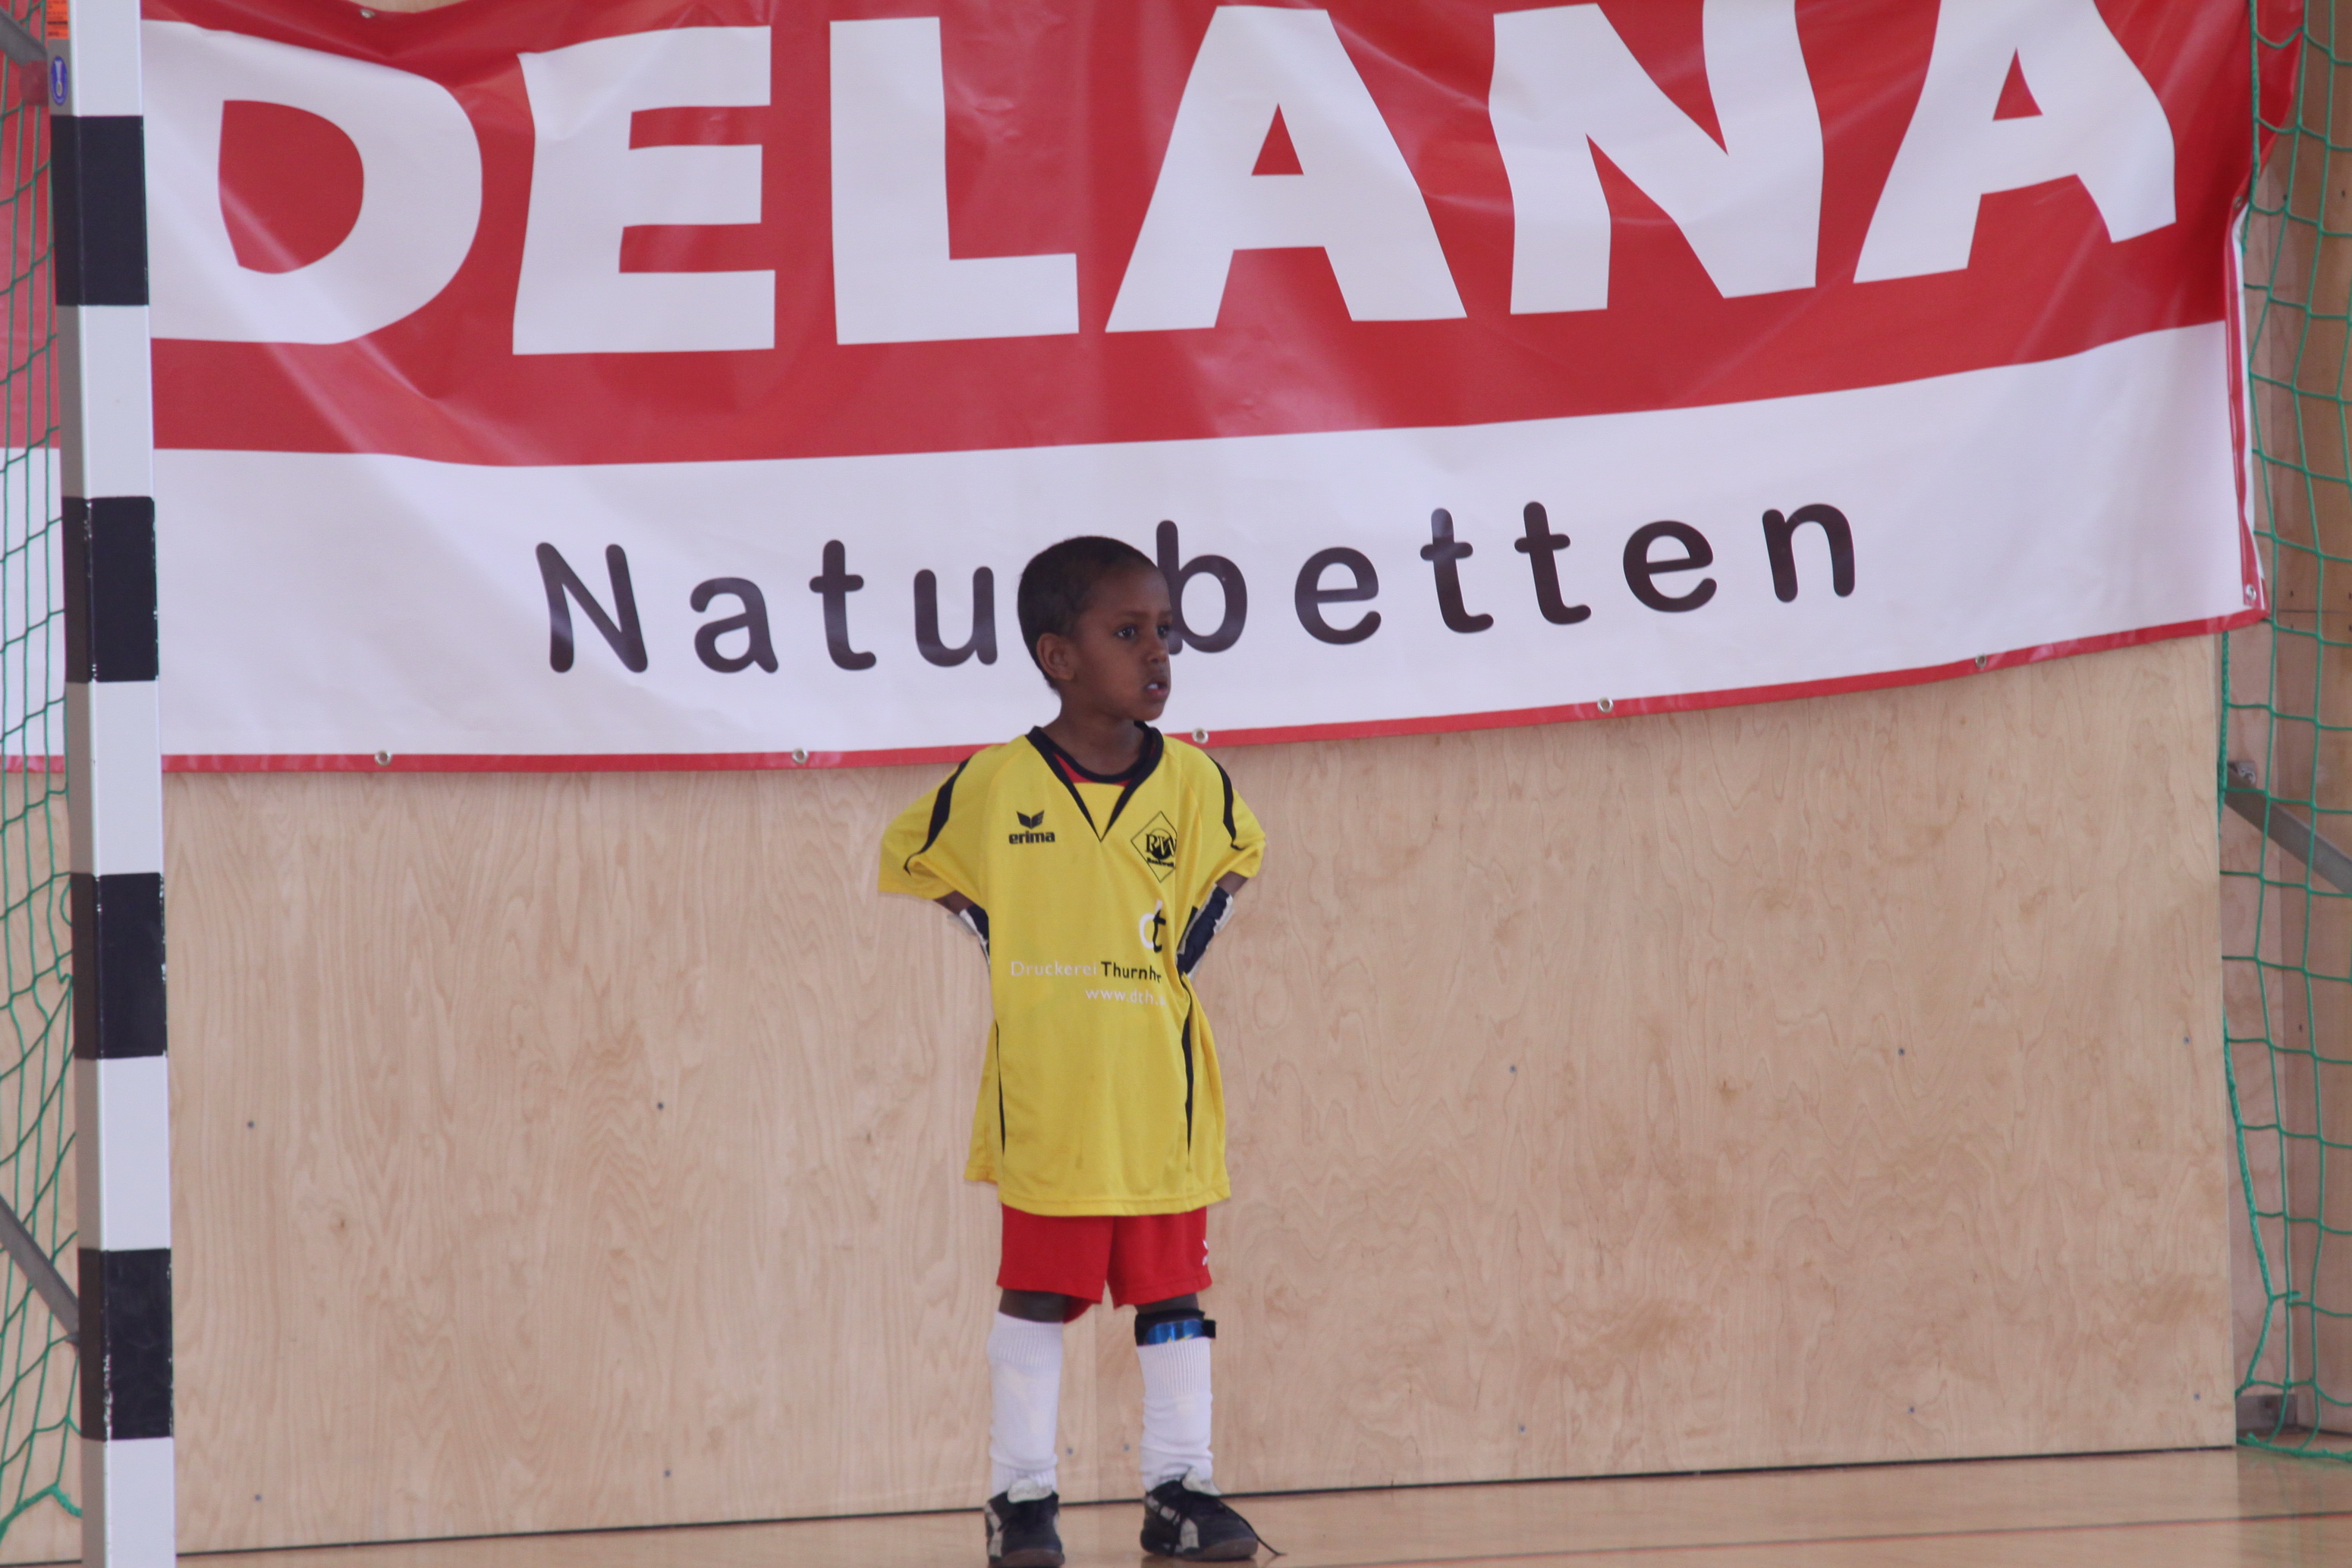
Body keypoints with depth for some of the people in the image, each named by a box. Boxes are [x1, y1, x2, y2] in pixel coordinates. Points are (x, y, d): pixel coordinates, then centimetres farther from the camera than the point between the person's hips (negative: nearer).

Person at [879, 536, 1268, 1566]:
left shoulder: (1194, 783, -2)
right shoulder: (994, 785, -9)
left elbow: (1238, 856, 20)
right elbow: (908, 860, 8)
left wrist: (1190, 941, 4)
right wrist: (993, 941, 0)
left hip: (1157, 1093, 2)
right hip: (1046, 1094, -2)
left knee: (1171, 1288, 7)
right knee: (1037, 1290, 4)